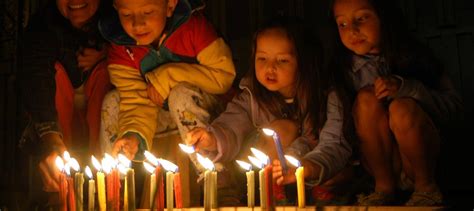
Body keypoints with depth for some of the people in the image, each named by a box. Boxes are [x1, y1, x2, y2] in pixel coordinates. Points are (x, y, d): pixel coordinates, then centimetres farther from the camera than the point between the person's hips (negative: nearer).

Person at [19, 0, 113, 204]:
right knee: (55, 71, -26)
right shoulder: (42, 26, -20)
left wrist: (106, 55, -27)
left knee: (104, 71, -25)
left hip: (103, 112, 0)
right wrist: (50, 137, -49)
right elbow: (35, 78, -34)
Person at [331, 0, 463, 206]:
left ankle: (426, 187, -7)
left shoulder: (411, 56, -10)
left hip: (420, 155, -1)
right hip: (378, 161, 1)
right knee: (367, 99, -24)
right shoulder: (345, 69, -7)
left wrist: (406, 88, -26)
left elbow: (453, 104, -10)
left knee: (402, 108, -30)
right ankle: (384, 187, -12)